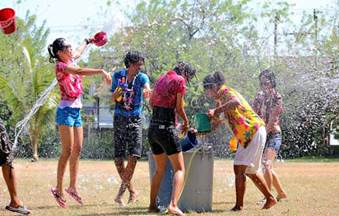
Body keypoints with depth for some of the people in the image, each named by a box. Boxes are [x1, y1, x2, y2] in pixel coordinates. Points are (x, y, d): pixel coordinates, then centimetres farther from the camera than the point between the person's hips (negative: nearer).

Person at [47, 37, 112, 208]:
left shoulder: (70, 61, 11)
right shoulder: (60, 65, -13)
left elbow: (78, 52, 34)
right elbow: (80, 71, -29)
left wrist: (88, 42, 49)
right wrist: (101, 71, -35)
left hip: (76, 111, 9)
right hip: (66, 110, -9)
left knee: (77, 150, 7)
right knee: (67, 151, -11)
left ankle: (72, 187, 11)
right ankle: (58, 189, -9)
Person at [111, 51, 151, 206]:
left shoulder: (142, 77, -4)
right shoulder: (118, 75, 2)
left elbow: (147, 89, -26)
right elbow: (114, 99, 9)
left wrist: (147, 92, -51)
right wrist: (117, 93, -15)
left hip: (135, 119, -2)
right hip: (120, 118, 2)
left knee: (134, 156, -13)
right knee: (118, 157, -1)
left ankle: (122, 190, -1)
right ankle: (132, 191, 12)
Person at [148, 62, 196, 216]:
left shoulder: (161, 79, 15)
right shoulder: (180, 80, -6)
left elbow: (151, 102, 25)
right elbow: (179, 108, -5)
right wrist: (186, 122, 13)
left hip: (153, 128, 7)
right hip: (166, 129, -7)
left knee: (160, 169, 22)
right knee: (179, 169, -3)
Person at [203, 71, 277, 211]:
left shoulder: (227, 92, -15)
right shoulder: (220, 99, 15)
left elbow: (236, 102, -40)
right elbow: (216, 122, 21)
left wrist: (217, 110, -37)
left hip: (254, 132, -11)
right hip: (246, 136, 11)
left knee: (240, 169, -13)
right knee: (250, 170, 19)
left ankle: (239, 205, -13)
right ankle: (270, 198, 29)